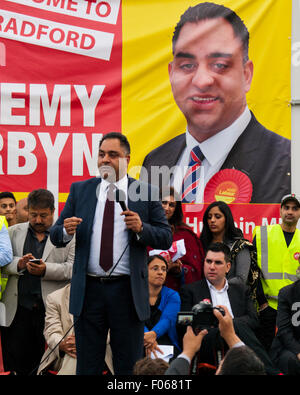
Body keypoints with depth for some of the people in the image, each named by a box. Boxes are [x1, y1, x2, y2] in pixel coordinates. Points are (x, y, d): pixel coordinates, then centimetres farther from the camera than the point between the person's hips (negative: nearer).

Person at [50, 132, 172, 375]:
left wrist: (141, 229, -17)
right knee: (87, 366, 7)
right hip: (88, 290, 2)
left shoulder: (146, 193, 4)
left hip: (127, 291, -1)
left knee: (129, 367, 5)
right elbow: (55, 236, 8)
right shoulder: (80, 190, 9)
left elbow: (166, 239, 1)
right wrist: (66, 231, -15)